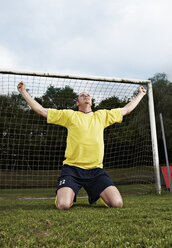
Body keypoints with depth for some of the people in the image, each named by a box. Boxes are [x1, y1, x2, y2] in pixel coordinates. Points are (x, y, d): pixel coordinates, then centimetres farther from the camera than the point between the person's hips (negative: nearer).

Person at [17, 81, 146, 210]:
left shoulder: (102, 115, 16)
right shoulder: (69, 115, 9)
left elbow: (126, 109, 28)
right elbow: (40, 110, 11)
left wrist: (140, 94, 38)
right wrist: (24, 91, 10)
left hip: (96, 170, 3)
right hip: (72, 169, -2)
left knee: (117, 203, -13)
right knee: (63, 205, -23)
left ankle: (95, 195, 20)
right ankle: (70, 194, 15)